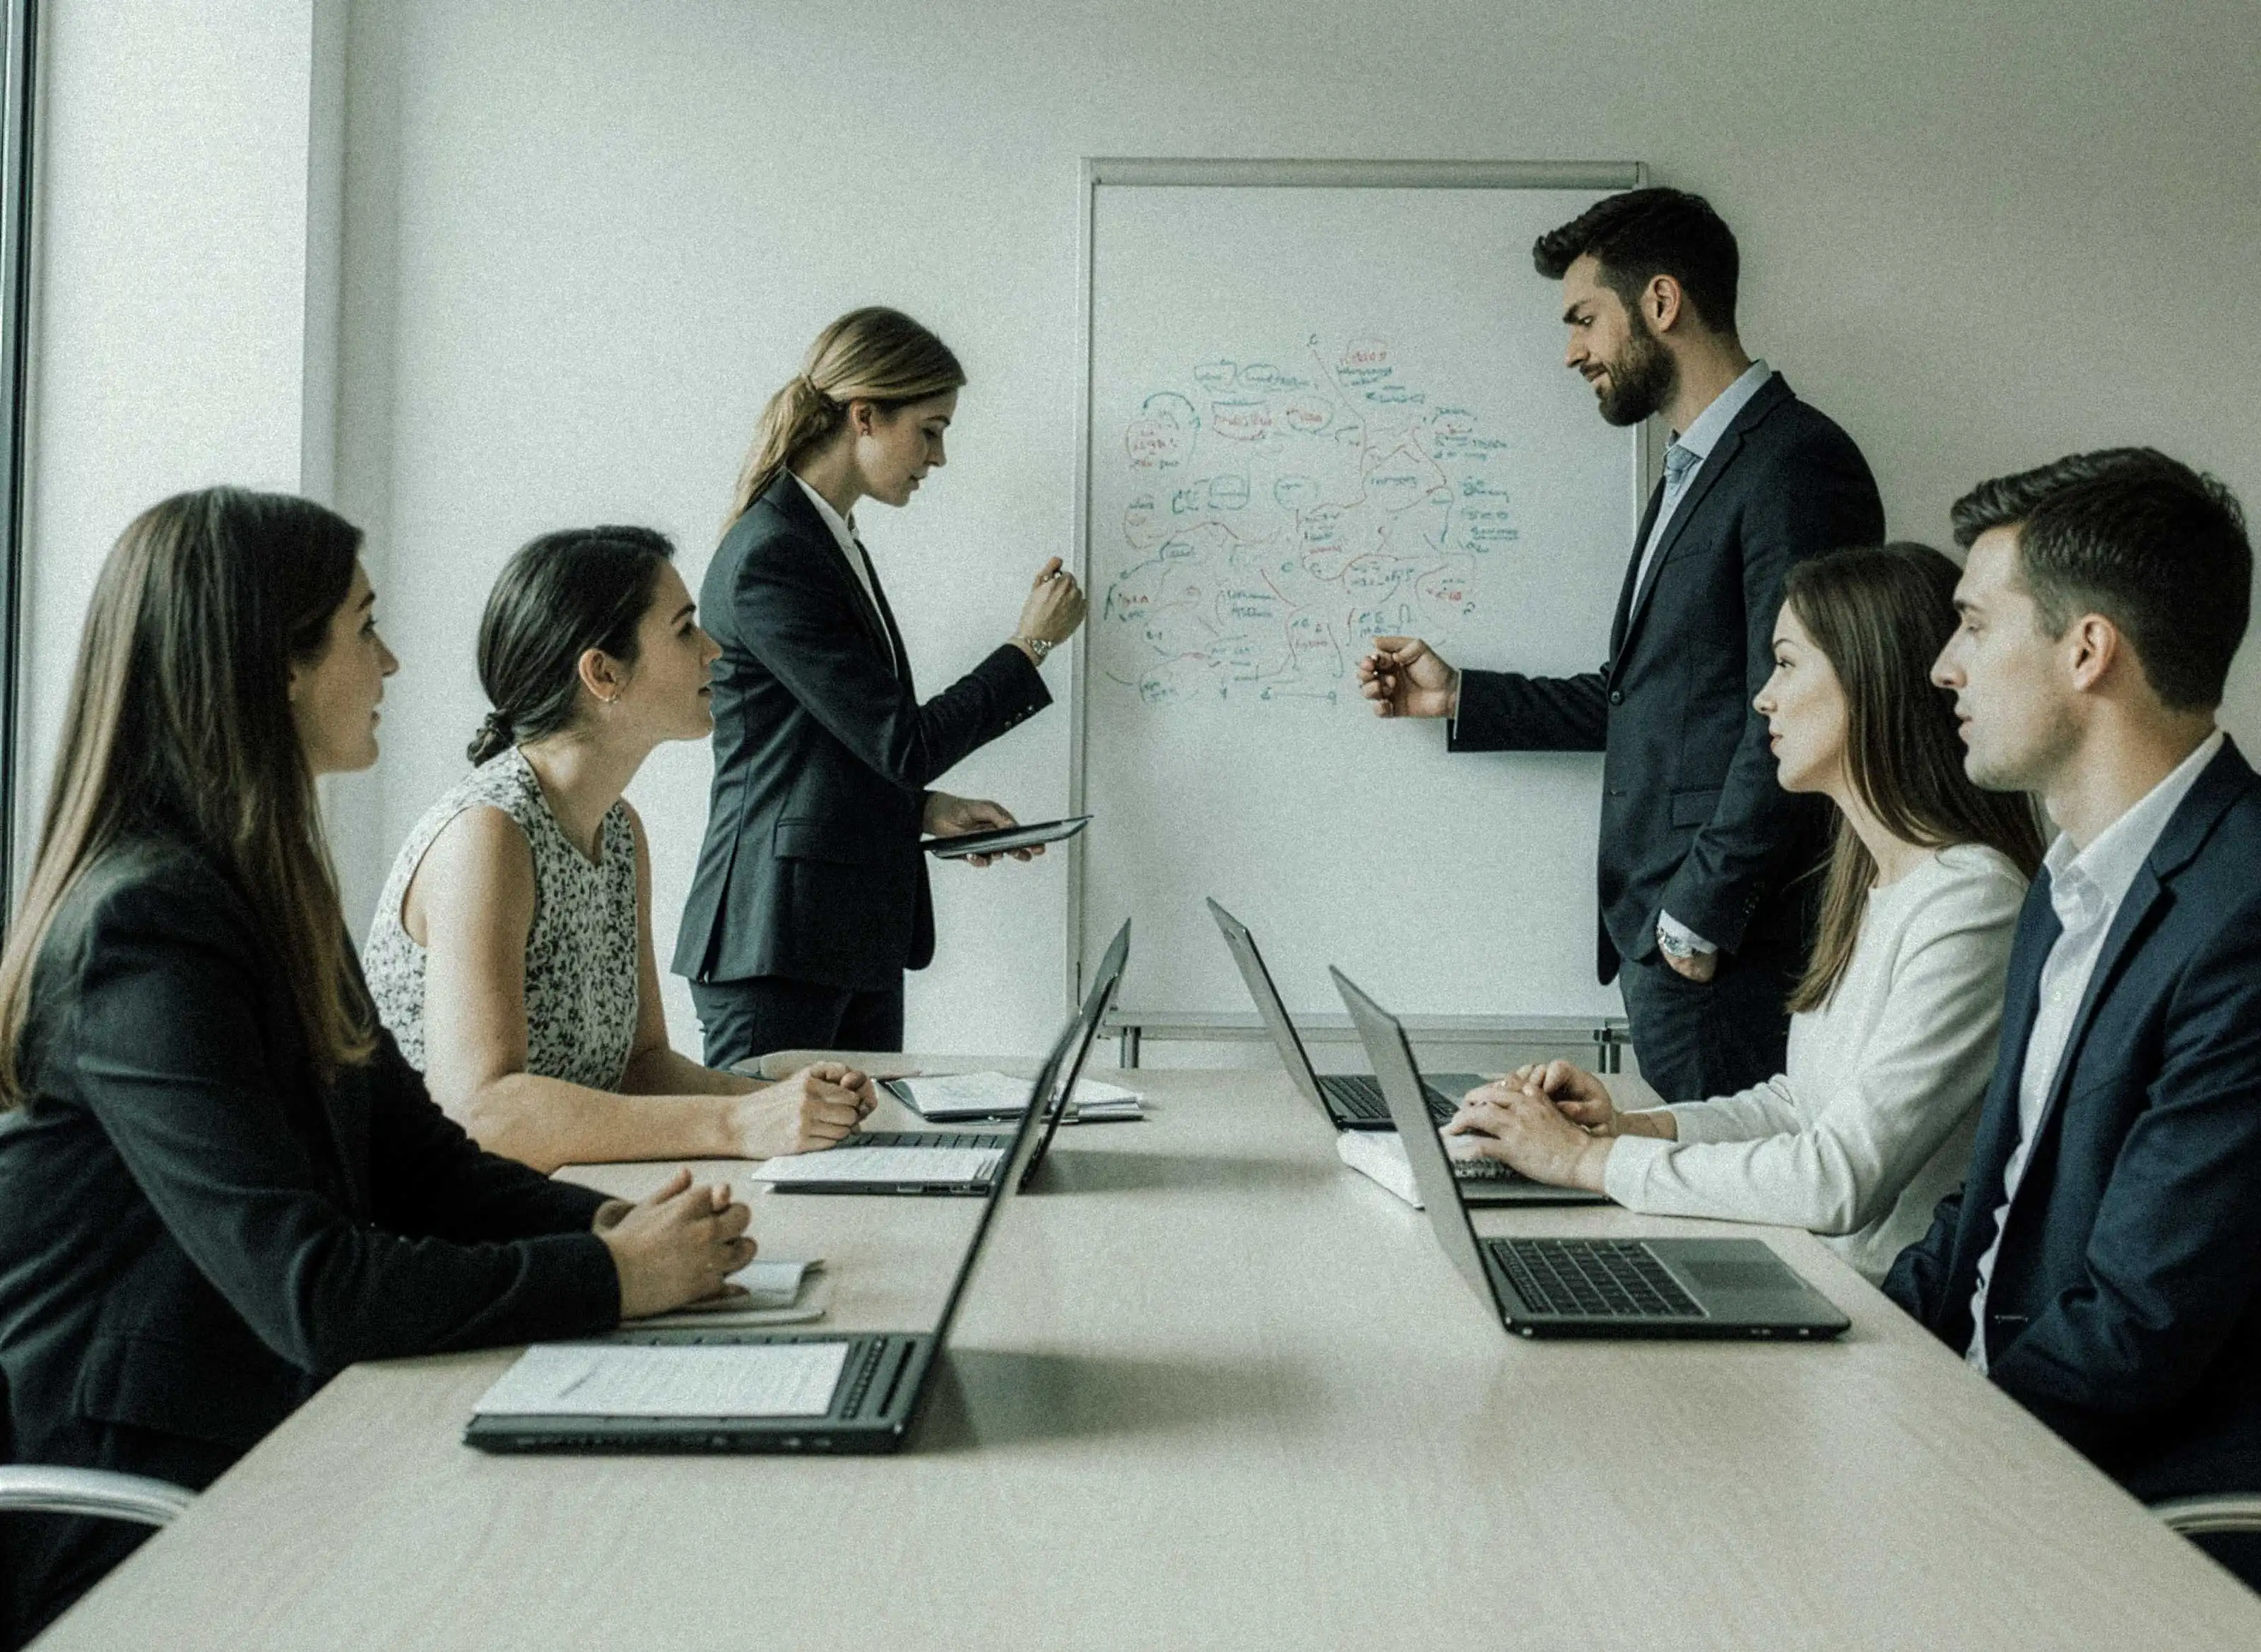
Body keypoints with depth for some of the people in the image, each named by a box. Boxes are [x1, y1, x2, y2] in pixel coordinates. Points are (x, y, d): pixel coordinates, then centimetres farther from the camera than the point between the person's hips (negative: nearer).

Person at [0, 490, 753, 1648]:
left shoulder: (260, 891, 11)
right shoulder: (144, 926, -21)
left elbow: (412, 1153, 10)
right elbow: (309, 1289, -26)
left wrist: (612, 1222, -7)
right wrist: (616, 1276, -19)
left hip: (255, 1442, 8)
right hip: (132, 1502, -8)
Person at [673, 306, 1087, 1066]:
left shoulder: (834, 544, 14)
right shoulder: (769, 559, -16)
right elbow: (903, 742, -17)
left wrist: (925, 808, 7)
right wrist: (1029, 647, -6)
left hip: (858, 938, 9)